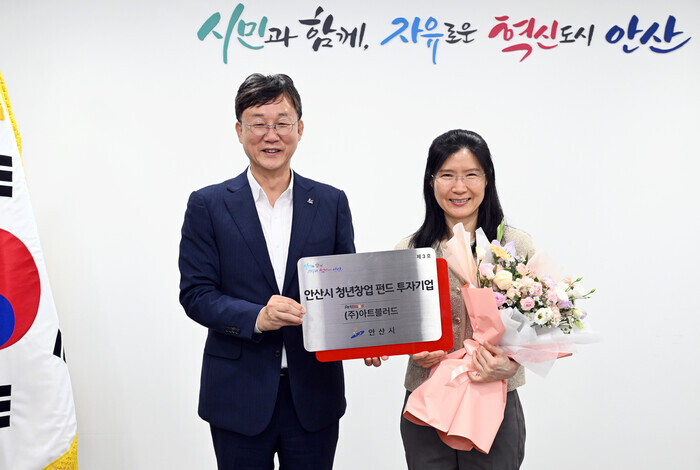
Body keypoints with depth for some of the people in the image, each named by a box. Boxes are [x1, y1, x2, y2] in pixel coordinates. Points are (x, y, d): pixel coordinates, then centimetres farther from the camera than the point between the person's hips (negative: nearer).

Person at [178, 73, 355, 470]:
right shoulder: (208, 205, -1)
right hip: (240, 395, -1)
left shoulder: (331, 203, 4)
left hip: (314, 393, 2)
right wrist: (256, 317, -22)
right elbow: (195, 293, -5)